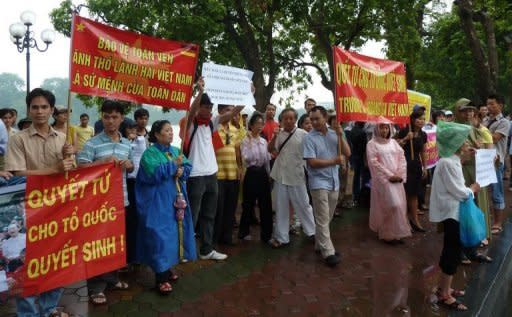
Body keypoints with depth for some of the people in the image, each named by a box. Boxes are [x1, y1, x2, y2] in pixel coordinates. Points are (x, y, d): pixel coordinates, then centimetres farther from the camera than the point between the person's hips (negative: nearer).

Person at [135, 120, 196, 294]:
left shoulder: (175, 151, 13)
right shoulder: (150, 153, -8)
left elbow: (188, 168, 7)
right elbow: (153, 174, -22)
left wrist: (181, 171, -14)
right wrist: (173, 166, -17)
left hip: (176, 200, 7)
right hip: (158, 203, -7)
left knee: (173, 233, 12)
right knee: (160, 236, -7)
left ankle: (167, 269, 27)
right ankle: (160, 278, 0)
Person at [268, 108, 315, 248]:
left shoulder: (303, 134, -7)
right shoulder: (279, 134, 4)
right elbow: (270, 149, 1)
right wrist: (274, 137, -14)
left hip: (297, 176, -3)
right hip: (280, 176, 4)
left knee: (303, 205, 7)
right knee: (281, 207, 10)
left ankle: (312, 231, 26)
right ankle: (281, 237, 20)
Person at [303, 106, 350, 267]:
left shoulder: (334, 134, 5)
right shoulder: (309, 138, -9)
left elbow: (347, 153, 0)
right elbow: (312, 162, -15)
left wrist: (340, 135, -11)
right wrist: (334, 161, -19)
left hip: (334, 182, 5)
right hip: (319, 183, -5)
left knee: (326, 218, 15)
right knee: (322, 219, -3)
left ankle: (320, 245, 29)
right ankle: (328, 252, 0)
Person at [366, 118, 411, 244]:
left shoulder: (393, 142, 14)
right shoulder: (372, 144, -2)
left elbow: (402, 159, 9)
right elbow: (374, 163, -10)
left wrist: (400, 174, -6)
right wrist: (389, 175, -14)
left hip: (397, 179, 5)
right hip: (383, 180, -5)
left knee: (400, 205, 4)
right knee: (392, 205, -11)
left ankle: (396, 233, 17)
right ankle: (388, 234, 3)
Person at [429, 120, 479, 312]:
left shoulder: (452, 160, 9)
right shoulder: (447, 163, -21)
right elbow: (458, 192, -22)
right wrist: (472, 190, -3)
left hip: (454, 211, 10)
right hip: (451, 212, -10)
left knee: (451, 251, 18)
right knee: (452, 252, -2)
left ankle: (444, 287, 31)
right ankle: (444, 295, 9)